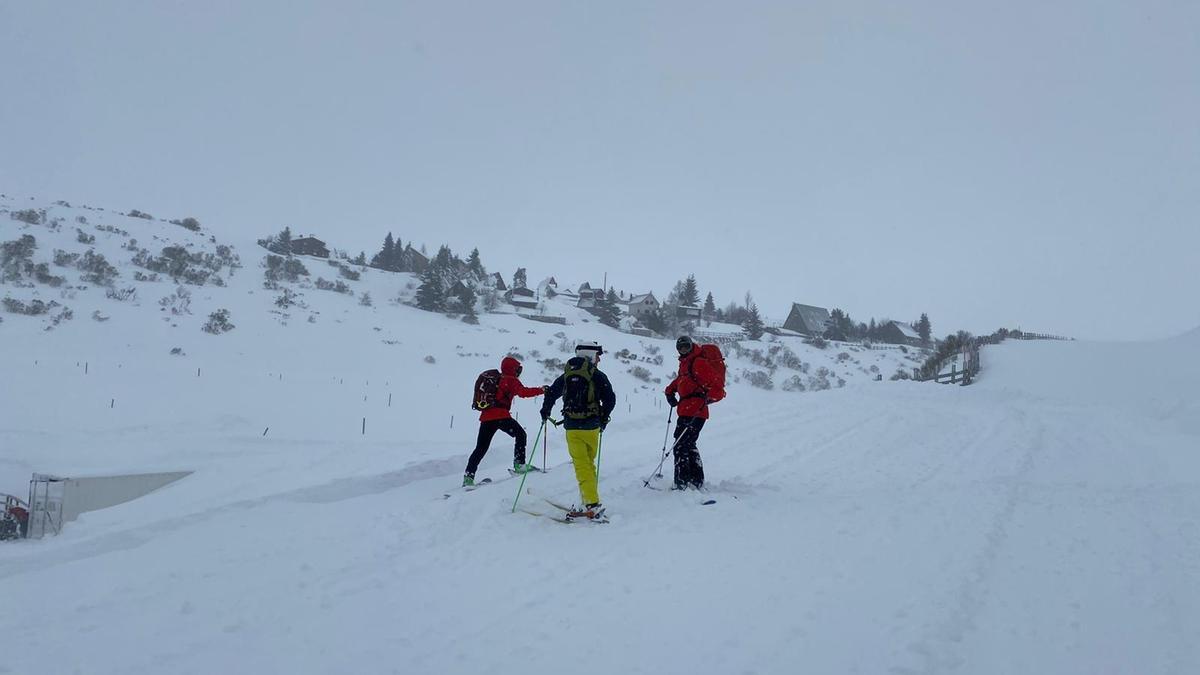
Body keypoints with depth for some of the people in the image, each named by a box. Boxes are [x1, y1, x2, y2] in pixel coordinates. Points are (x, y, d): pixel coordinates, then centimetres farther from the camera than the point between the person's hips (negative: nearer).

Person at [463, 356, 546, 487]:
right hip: (500, 415, -7)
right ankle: (519, 464, 0)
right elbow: (523, 392, -14)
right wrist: (541, 390, -11)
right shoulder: (511, 380, 2)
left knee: (481, 448, 9)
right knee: (520, 434, 8)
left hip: (486, 416, 7)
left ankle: (468, 476, 2)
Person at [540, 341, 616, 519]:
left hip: (572, 427, 1)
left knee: (582, 466, -2)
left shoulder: (566, 375, 8)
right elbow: (610, 399, -7)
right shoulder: (597, 375, -2)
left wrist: (545, 412, 29)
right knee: (589, 464, 12)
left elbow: (551, 393, 12)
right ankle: (588, 503, 12)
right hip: (591, 426, -1)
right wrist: (603, 418, 9)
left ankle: (593, 504, -11)